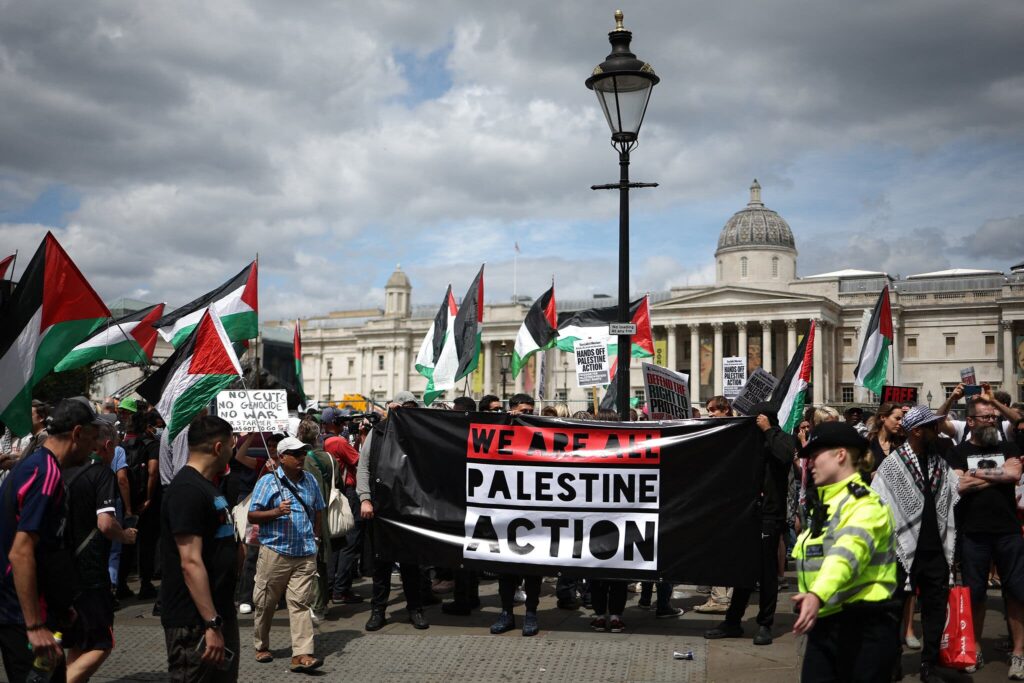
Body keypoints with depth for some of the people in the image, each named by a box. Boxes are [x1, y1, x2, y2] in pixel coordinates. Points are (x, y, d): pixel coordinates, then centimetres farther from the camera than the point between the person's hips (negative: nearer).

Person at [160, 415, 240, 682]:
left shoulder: (207, 486, 12)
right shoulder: (188, 490, -19)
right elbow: (191, 563, -26)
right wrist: (211, 624, -27)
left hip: (219, 612, 10)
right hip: (195, 621, -10)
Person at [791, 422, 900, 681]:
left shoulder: (865, 504, -13)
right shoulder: (828, 503, 18)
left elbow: (848, 552, -32)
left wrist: (817, 595, -46)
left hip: (865, 629, -8)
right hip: (824, 625, 8)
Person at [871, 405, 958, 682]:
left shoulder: (941, 465, 10)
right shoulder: (891, 465, -8)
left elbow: (950, 508, 12)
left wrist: (949, 549, 6)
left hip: (936, 552, 5)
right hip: (903, 551, -5)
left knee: (936, 609, 10)